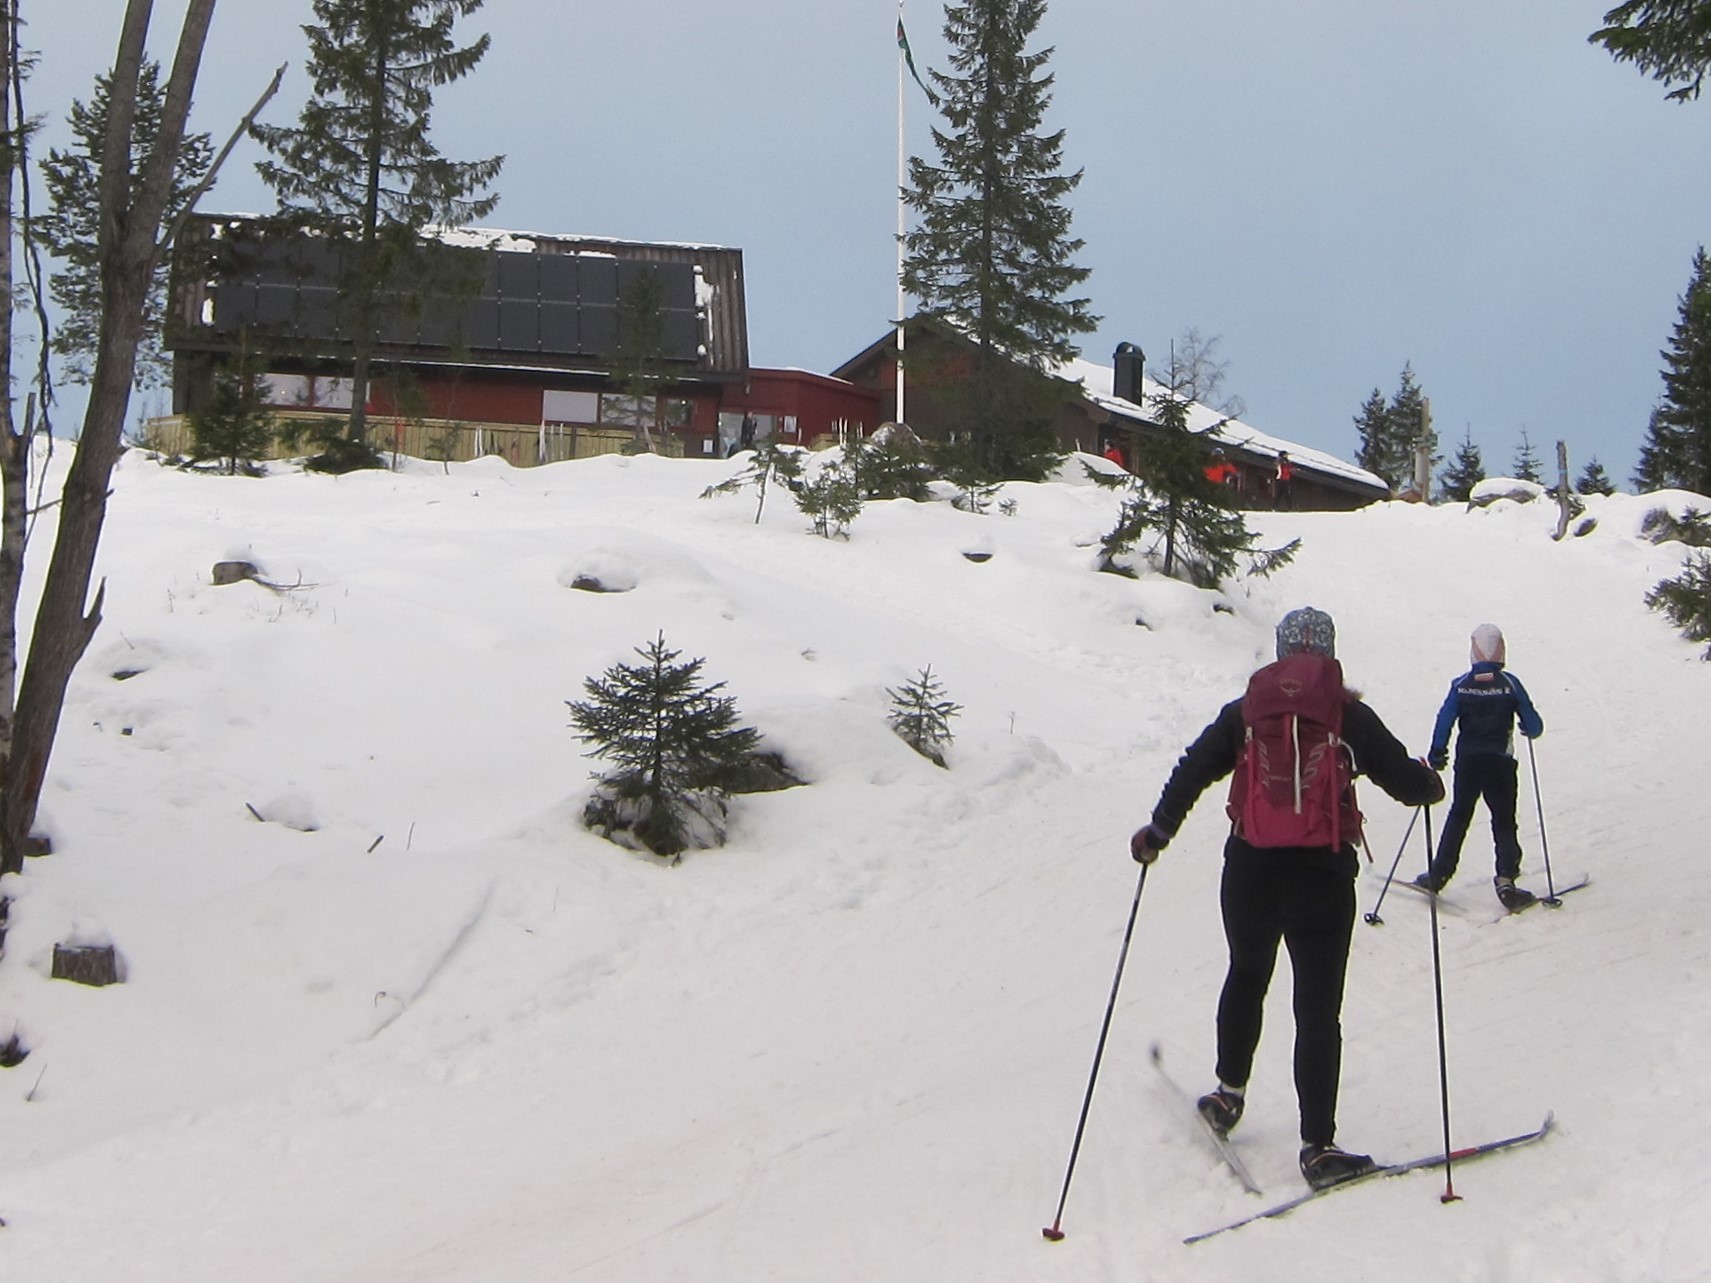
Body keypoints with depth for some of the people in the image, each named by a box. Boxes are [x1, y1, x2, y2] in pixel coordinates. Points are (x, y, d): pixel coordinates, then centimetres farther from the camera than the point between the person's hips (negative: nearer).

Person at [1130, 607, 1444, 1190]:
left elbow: (1193, 771, 2)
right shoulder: (1350, 715, -2)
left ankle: (1228, 1093, 36)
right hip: (1323, 873, -2)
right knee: (1318, 1008, 1)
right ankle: (1318, 1146, -1)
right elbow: (1405, 777, 1)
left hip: (1250, 870, 2)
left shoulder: (1243, 712, 4)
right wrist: (1431, 784, 25)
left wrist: (1158, 832, 15)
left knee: (1246, 978, 27)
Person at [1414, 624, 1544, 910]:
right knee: (1504, 822, 6)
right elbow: (1533, 724, -3)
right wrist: (1530, 730, 20)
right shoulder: (1510, 684, -6)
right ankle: (1506, 879, -5)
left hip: (1467, 762, 2)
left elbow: (1445, 720, -6)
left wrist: (1436, 753, 5)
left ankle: (1438, 875, 18)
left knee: (1458, 817, 15)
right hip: (1500, 763, -2)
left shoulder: (1460, 685, -3)